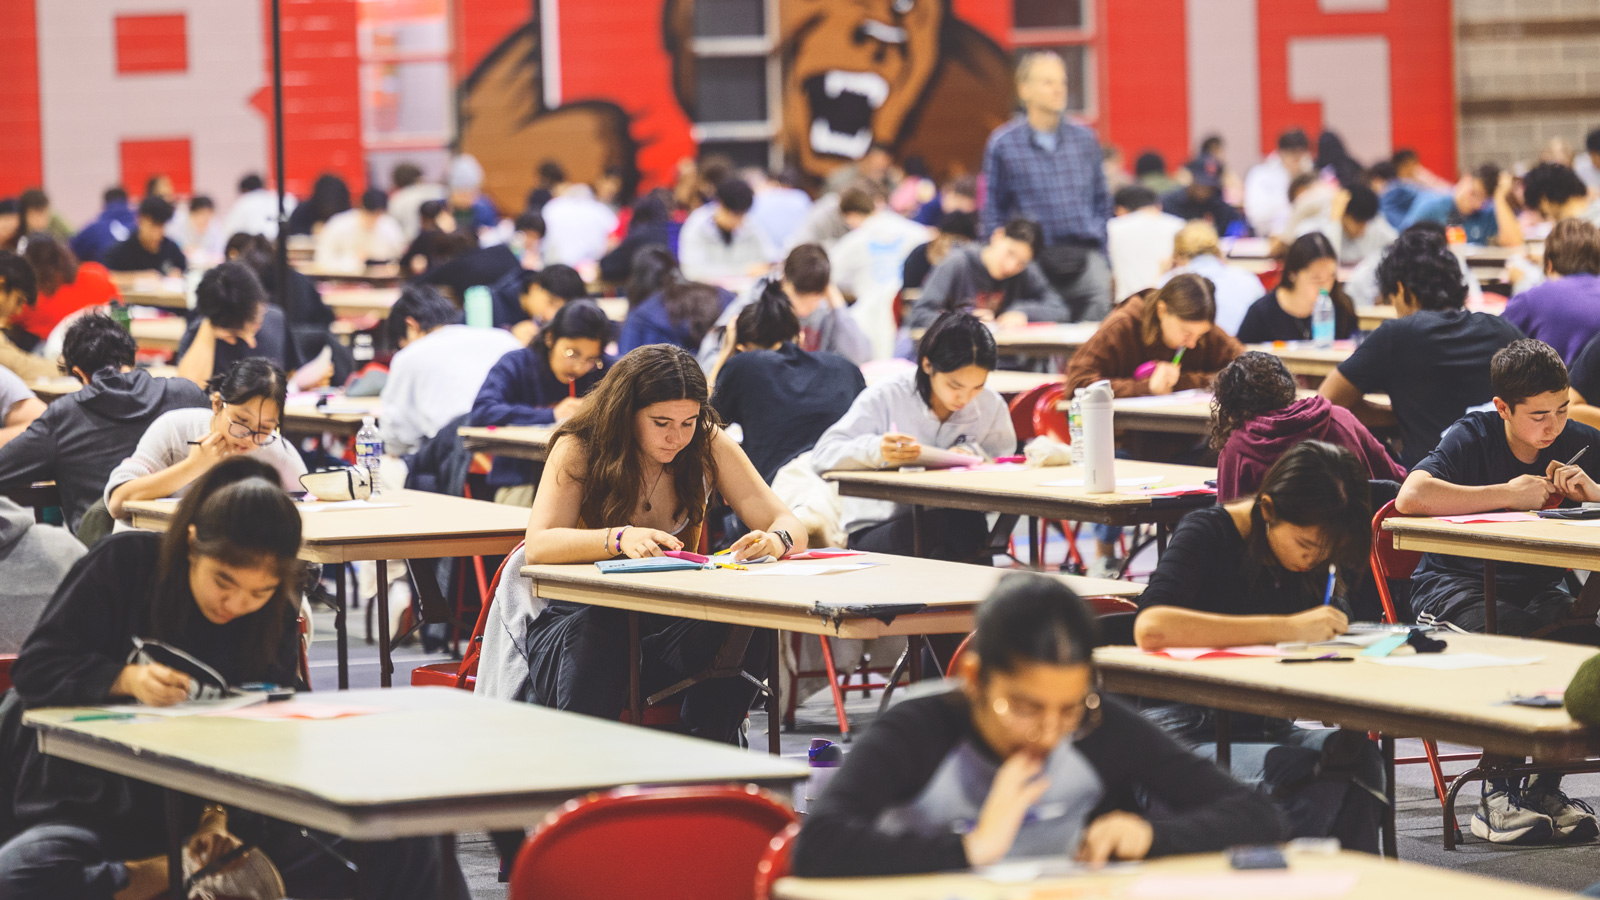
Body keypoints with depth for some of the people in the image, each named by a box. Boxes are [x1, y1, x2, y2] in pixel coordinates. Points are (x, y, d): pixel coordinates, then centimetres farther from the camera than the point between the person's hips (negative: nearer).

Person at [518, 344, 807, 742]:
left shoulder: (708, 445, -2)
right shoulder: (579, 449, -9)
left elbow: (790, 526, -5)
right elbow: (538, 546, -23)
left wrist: (775, 541, -31)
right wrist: (619, 539, -41)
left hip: (673, 625, 2)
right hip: (584, 617, -2)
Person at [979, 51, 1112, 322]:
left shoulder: (1084, 138, 12)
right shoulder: (1003, 144, 3)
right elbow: (991, 215, 8)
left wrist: (1106, 263, 14)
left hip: (1087, 257, 2)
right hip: (1036, 260, -2)